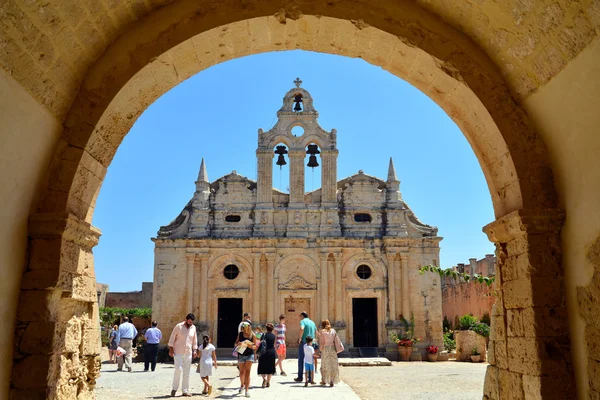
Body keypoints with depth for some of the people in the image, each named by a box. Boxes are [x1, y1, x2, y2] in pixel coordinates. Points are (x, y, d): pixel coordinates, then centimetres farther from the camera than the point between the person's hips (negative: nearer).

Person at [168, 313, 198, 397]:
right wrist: (171, 349, -8)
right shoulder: (178, 326, -5)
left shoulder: (193, 328, 7)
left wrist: (195, 350, 6)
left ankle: (185, 391, 10)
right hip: (178, 352, -4)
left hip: (188, 353, 4)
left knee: (187, 372, 4)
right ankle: (174, 389, 4)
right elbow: (172, 338, -3)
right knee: (178, 369, -13)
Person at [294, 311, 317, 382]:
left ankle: (300, 377, 7)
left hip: (303, 342, -5)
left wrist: (300, 338, -17)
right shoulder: (312, 322, 13)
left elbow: (302, 329, -26)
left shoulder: (303, 321, -6)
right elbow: (316, 332, 22)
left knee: (301, 360, 5)